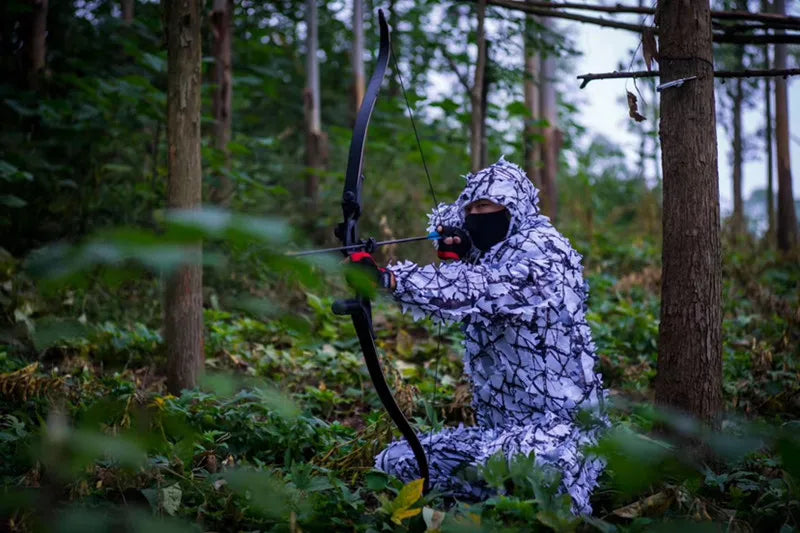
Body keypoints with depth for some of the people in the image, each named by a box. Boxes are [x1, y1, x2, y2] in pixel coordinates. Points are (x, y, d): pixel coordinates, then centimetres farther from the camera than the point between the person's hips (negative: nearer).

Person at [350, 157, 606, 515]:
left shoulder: (546, 258, -13)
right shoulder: (487, 254, 11)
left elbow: (476, 290, -31)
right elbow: (445, 217, 27)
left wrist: (388, 279, -43)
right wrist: (454, 241, 0)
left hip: (556, 429, -9)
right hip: (497, 430, 9)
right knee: (394, 463, 2)